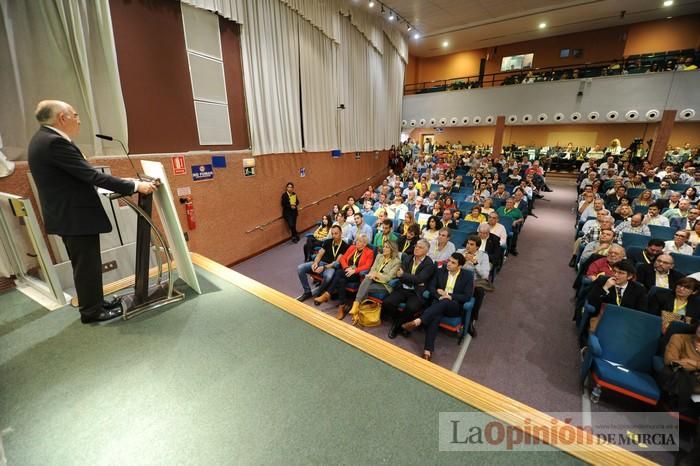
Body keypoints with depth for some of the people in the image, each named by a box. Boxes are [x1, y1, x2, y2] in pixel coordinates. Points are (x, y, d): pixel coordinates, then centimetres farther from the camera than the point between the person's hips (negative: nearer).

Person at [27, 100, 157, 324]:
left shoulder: (43, 139, 12)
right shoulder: (55, 142, -20)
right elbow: (91, 175, -25)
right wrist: (134, 186, -21)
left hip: (67, 214, 10)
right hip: (75, 216, -10)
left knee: (84, 264, 19)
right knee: (87, 265, 2)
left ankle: (94, 302, 31)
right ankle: (91, 311, 15)